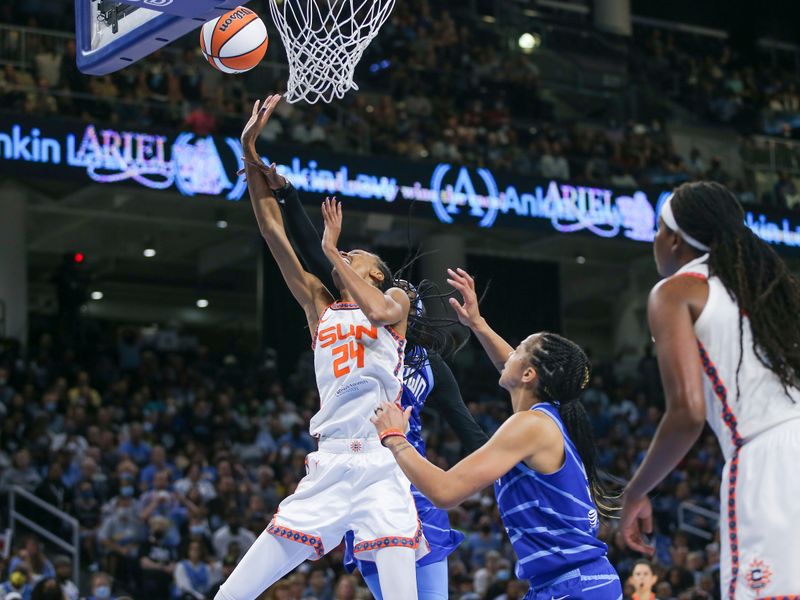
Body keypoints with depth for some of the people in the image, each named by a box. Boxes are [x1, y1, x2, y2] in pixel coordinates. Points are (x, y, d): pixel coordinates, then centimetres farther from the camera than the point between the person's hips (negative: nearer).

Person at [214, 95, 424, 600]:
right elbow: (274, 233, 14)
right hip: (328, 468, 4)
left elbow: (377, 312, -16)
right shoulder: (320, 307, 20)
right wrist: (251, 155, 8)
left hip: (381, 468, -4)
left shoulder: (397, 299, 11)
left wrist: (332, 248, -3)